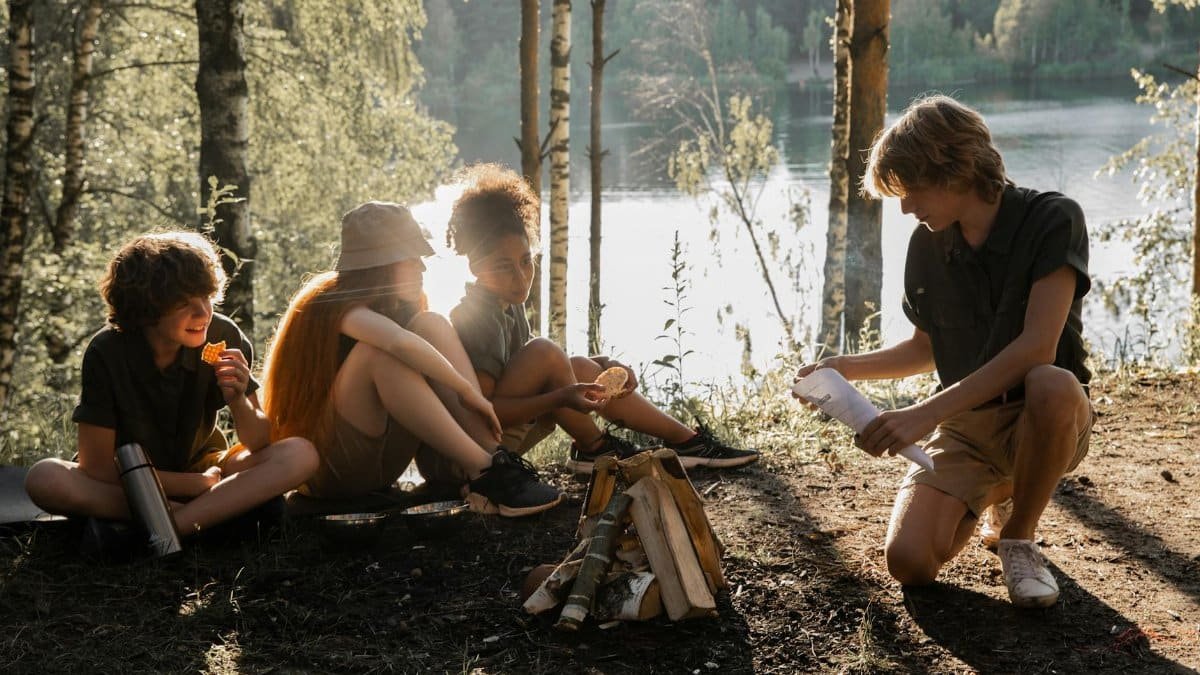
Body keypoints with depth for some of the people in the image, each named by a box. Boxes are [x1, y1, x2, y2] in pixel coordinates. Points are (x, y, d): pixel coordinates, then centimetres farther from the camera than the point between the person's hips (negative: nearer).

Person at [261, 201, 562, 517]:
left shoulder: (395, 305, 9)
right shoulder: (339, 307, -18)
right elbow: (400, 343, -37)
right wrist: (467, 390, -29)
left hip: (379, 463, 8)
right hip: (325, 470, -8)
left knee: (431, 325, -7)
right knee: (380, 350, -30)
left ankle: (495, 460, -21)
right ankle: (484, 471, -30)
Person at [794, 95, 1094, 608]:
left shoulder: (1052, 220, -14)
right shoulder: (927, 244, 4)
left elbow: (1036, 348, -25)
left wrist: (924, 414, -29)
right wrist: (846, 367, 3)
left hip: (1043, 420, -4)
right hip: (964, 426, 4)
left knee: (1054, 385, -41)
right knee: (908, 560, -21)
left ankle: (1018, 537, -12)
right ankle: (995, 494, 16)